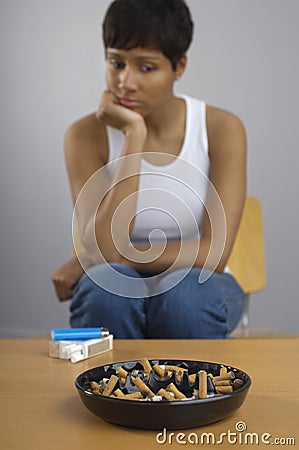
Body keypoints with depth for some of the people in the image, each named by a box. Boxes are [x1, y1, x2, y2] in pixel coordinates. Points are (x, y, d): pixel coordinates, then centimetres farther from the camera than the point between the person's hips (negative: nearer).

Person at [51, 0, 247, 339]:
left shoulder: (221, 129, -11)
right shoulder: (87, 135, -10)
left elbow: (214, 253, -18)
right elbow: (102, 247, -23)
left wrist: (105, 259, -18)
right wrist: (134, 136, -24)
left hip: (198, 285, 0)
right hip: (116, 288, 1)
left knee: (185, 290, -34)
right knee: (103, 285, -33)